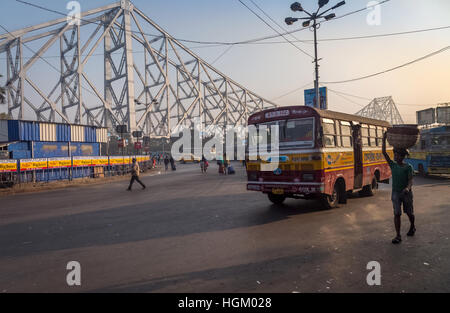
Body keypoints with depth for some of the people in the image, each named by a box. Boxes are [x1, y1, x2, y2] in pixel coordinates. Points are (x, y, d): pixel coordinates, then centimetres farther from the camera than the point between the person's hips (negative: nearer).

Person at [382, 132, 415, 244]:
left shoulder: (408, 167, -6)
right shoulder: (393, 165, 2)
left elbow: (410, 180, -14)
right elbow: (384, 153, -4)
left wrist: (408, 188, -34)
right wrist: (384, 140, -10)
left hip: (406, 193, -1)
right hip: (395, 193, 2)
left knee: (409, 213, 14)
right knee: (397, 214, -4)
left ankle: (412, 227, 43)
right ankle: (398, 236, -1)